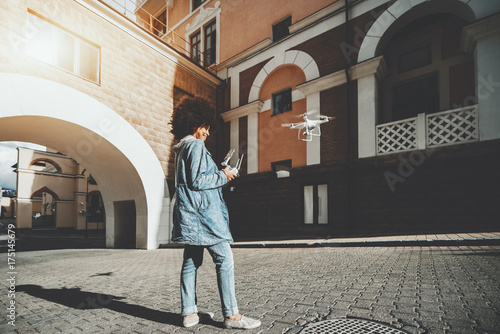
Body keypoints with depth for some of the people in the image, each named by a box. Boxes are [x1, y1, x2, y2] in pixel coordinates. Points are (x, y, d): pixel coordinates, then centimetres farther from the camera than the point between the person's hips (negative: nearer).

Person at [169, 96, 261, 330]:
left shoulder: (182, 148, 20)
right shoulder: (195, 145, -10)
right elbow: (197, 181, -18)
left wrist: (219, 174, 19)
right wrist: (223, 176, -6)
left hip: (189, 213, 10)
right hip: (202, 212, -10)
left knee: (191, 262, 11)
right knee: (225, 259, -6)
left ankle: (189, 313, 18)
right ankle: (231, 315, -1)